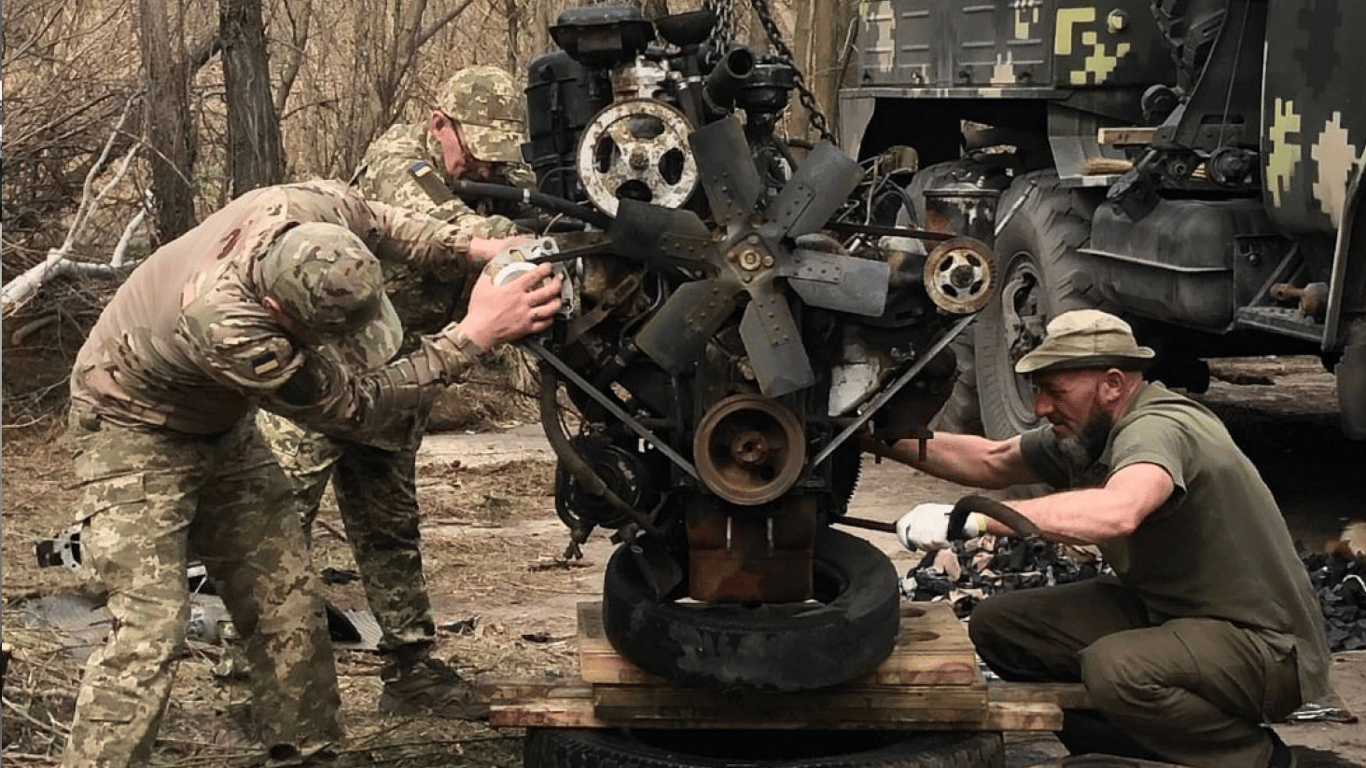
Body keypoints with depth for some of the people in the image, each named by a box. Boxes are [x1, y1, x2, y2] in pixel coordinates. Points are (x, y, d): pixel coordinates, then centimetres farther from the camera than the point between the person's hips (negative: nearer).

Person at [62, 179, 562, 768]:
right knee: (151, 630, -19)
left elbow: (378, 224, 0)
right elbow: (355, 408, -32)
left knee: (290, 606, 4)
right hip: (133, 428, -7)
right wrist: (474, 336, -35)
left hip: (221, 427, 7)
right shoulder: (225, 326, -43)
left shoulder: (310, 209, -26)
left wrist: (474, 250, -12)